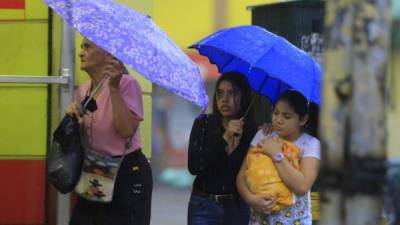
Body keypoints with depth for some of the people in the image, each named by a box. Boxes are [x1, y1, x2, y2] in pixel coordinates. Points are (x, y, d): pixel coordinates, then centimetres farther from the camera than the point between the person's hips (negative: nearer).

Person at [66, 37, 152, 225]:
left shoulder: (126, 83, -11)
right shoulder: (82, 91, 9)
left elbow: (127, 130, -22)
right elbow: (78, 138, 13)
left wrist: (114, 88, -23)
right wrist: (73, 117, -7)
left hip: (127, 174, -7)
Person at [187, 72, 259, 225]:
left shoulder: (252, 130, -1)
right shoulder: (203, 124, 2)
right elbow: (193, 167, -10)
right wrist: (224, 139, -16)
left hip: (238, 207, 0)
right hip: (204, 205, 0)